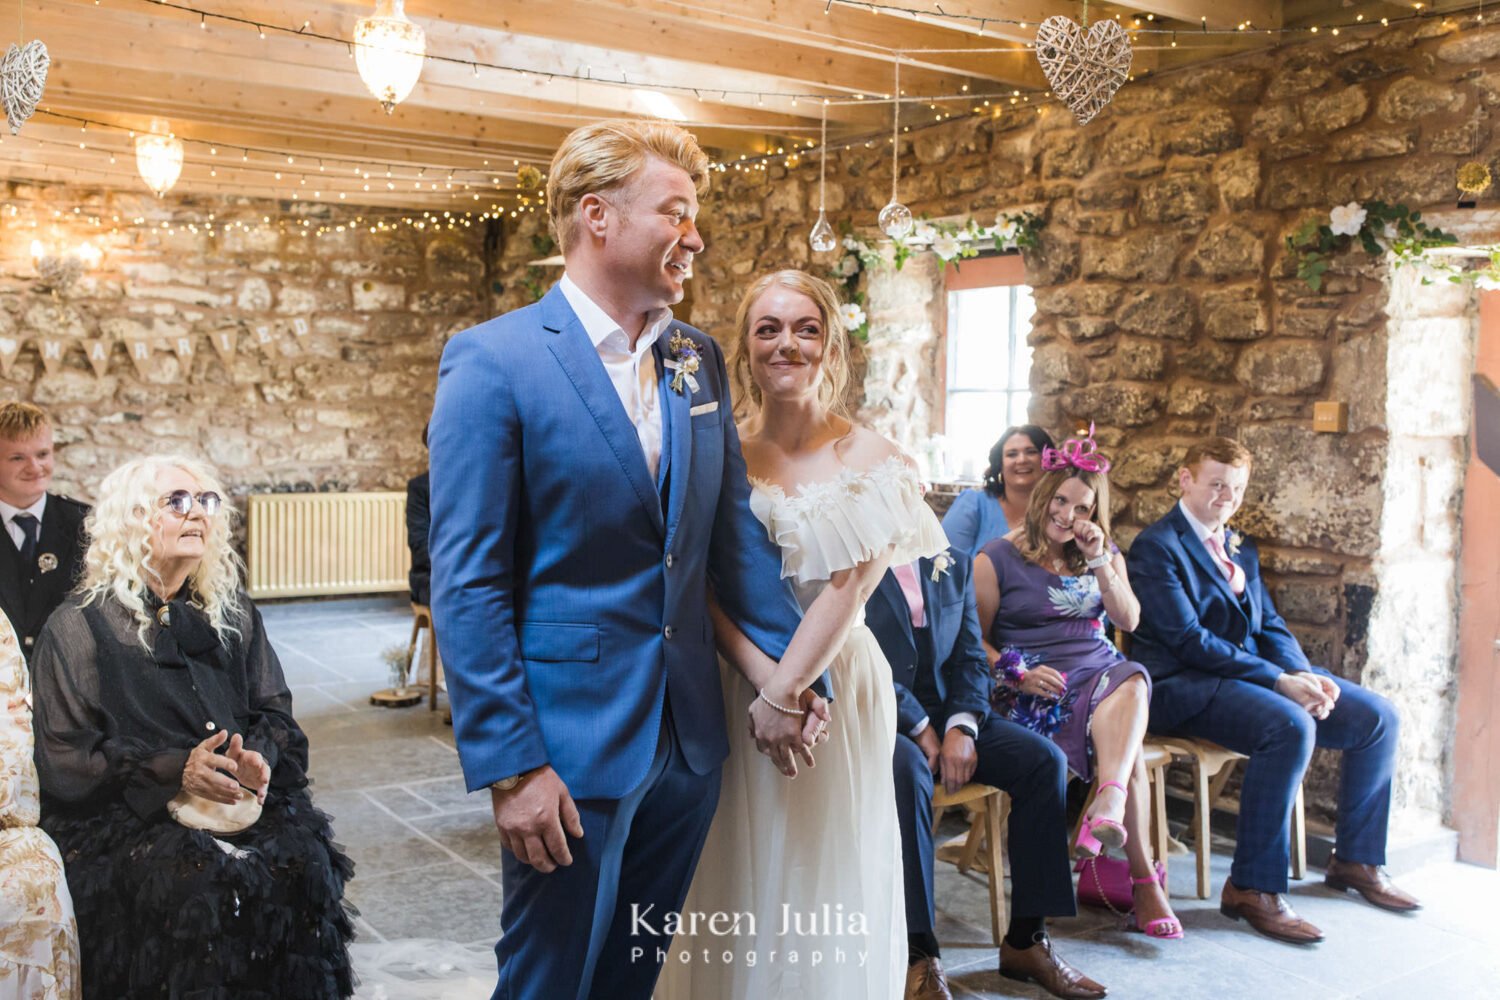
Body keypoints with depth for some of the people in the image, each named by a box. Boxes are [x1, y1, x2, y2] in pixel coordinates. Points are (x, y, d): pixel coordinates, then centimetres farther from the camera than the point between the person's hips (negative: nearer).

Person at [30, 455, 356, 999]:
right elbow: (62, 756, -4)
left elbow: (274, 712, 15)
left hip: (240, 800, 3)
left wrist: (258, 756, -10)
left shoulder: (232, 614, 14)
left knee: (305, 863, -26)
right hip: (127, 814, -3)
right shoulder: (80, 627, 1)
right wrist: (174, 770, -17)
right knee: (203, 883, -32)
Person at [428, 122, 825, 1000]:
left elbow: (737, 530, 11)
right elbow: (467, 583, -15)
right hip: (572, 744, -6)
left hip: (689, 736, 6)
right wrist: (510, 765, -17)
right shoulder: (494, 361, -12)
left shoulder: (699, 359, 7)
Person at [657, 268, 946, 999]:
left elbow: (849, 588, -12)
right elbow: (710, 592, -6)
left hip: (841, 686, -1)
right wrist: (766, 683, -19)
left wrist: (788, 689, -18)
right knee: (739, 877, 9)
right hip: (739, 686, 2)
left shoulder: (871, 459, -4)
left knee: (831, 871, 9)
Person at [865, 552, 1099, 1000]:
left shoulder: (954, 566, 14)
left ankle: (1027, 937, -8)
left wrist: (962, 727, -9)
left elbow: (971, 658, 9)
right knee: (908, 770, -37)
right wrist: (919, 728, -16)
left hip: (948, 713, 6)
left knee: (1045, 759, -16)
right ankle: (917, 951, -26)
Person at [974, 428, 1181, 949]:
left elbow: (1129, 620, 8)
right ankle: (1144, 878, -27)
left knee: (1131, 683, -36)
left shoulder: (1104, 553, 19)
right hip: (1038, 687, -4)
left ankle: (1109, 808, -55)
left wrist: (1101, 563, -5)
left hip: (1100, 668, 4)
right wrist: (1020, 674, -17)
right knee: (1127, 748, -30)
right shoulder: (997, 558, 3)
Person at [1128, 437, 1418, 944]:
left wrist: (1304, 675, -8)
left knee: (1379, 718, -1)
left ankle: (1356, 859, 15)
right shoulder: (1156, 547, -8)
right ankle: (1252, 888, -23)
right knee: (1290, 727, -34)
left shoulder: (1240, 549, 20)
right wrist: (1280, 680, -22)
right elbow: (1189, 641, -17)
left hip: (1256, 671, 9)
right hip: (1185, 685, -9)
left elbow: (1271, 627, 14)